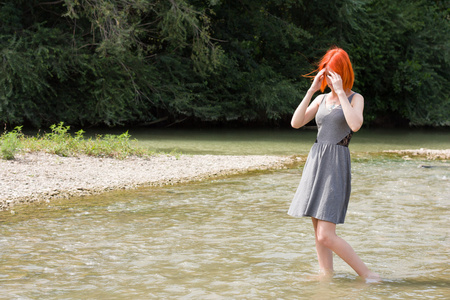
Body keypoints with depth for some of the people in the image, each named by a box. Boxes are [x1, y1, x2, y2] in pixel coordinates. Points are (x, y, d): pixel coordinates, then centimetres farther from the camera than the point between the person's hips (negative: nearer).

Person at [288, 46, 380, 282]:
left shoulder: (355, 98, 0)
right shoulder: (321, 99, 15)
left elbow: (355, 125, -21)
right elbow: (296, 123, 2)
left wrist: (340, 91, -16)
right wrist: (311, 90, -3)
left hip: (336, 165, -6)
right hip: (315, 163, 6)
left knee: (326, 236, -14)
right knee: (318, 232, 6)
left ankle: (368, 275, -4)